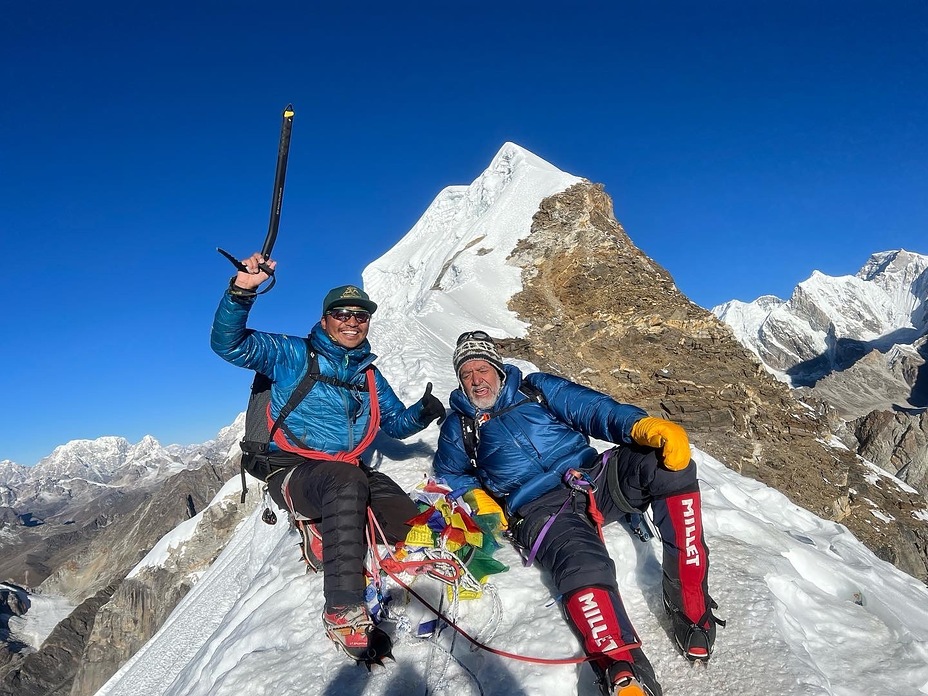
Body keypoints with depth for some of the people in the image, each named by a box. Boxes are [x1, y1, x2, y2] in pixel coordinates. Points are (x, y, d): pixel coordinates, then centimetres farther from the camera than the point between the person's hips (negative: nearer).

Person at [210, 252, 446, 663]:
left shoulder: (368, 374, 19)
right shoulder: (291, 355, 2)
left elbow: (395, 422, 21)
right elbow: (228, 343, -10)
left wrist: (422, 413, -2)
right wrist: (241, 291, -28)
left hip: (348, 472, 5)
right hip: (293, 472, -5)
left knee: (404, 518, -22)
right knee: (347, 481, -39)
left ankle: (329, 533, 6)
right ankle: (344, 614, -37)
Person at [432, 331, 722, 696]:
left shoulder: (538, 389, 16)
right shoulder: (459, 427, 18)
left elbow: (592, 408, 4)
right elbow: (450, 474, 31)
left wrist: (641, 426, -18)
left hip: (594, 478, 3)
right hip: (539, 507, -2)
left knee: (669, 464, -25)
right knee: (584, 564, -37)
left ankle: (690, 606, -22)